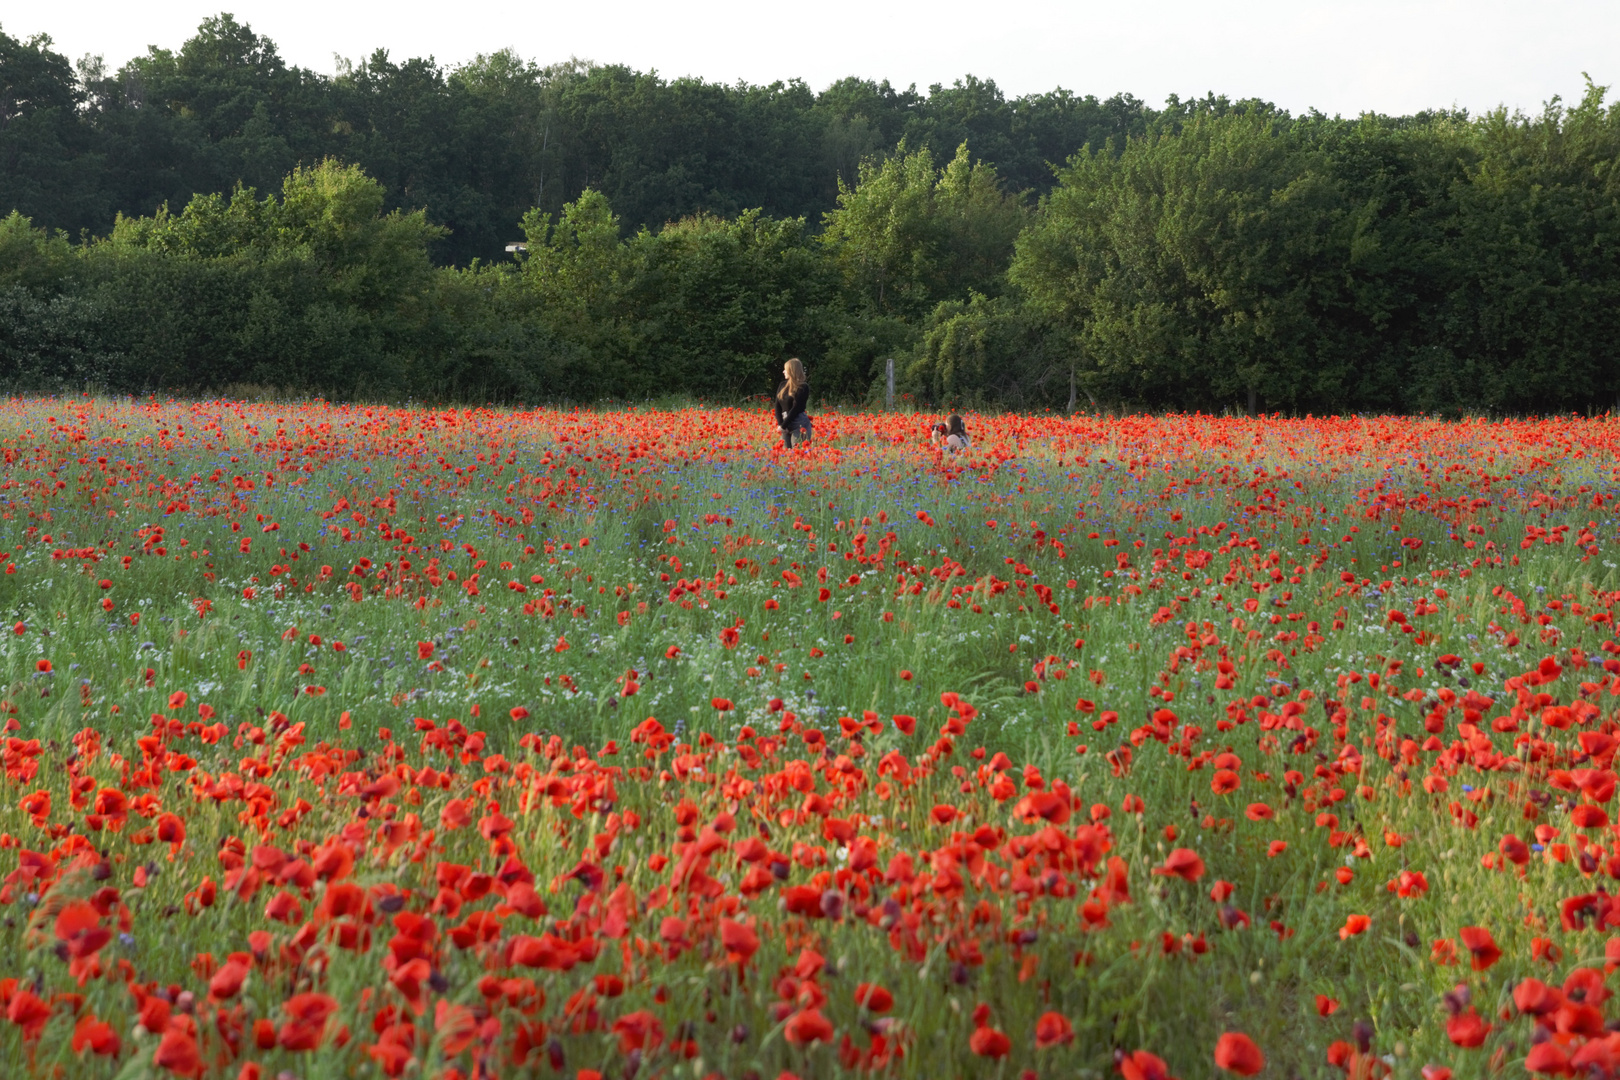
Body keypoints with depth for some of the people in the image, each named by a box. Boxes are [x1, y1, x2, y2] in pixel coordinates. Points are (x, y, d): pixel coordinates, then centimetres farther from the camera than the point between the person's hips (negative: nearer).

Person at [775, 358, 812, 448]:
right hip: (786, 426, 6)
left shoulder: (803, 387, -6)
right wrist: (780, 424, -7)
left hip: (799, 424, -6)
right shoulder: (783, 386, 12)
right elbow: (778, 407, 7)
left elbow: (796, 408, -13)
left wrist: (783, 426, -14)